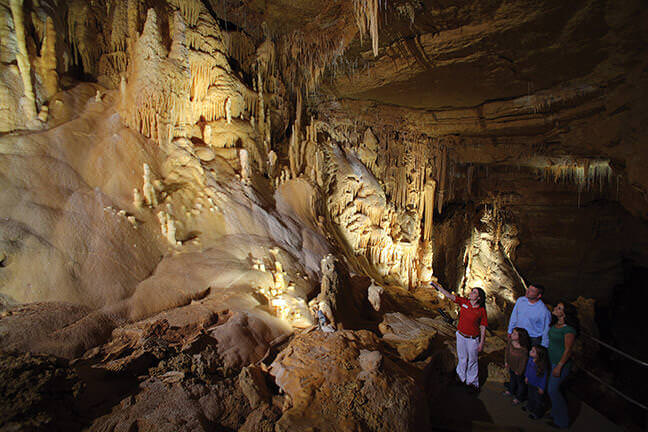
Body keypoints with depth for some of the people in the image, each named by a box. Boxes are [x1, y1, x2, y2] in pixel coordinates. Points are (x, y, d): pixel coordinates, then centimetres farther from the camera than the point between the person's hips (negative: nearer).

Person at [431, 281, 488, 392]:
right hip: (461, 336, 3)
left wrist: (481, 343, -7)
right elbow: (449, 296, -10)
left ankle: (472, 382, 30)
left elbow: (483, 328, -8)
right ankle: (461, 377, 39)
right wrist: (438, 286, -17)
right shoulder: (463, 302, -7)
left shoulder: (481, 310, -14)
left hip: (473, 339, -3)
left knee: (472, 361, 12)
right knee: (462, 358, 19)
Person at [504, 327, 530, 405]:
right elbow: (507, 351, 0)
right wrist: (506, 362, 7)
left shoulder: (523, 349, -35)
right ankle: (511, 391, 52)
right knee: (512, 378, 29)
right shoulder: (510, 341, -17)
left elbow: (523, 361, -23)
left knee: (520, 382, 17)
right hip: (511, 366, 6)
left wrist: (519, 371, -13)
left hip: (519, 369, -6)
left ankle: (518, 397, 38)